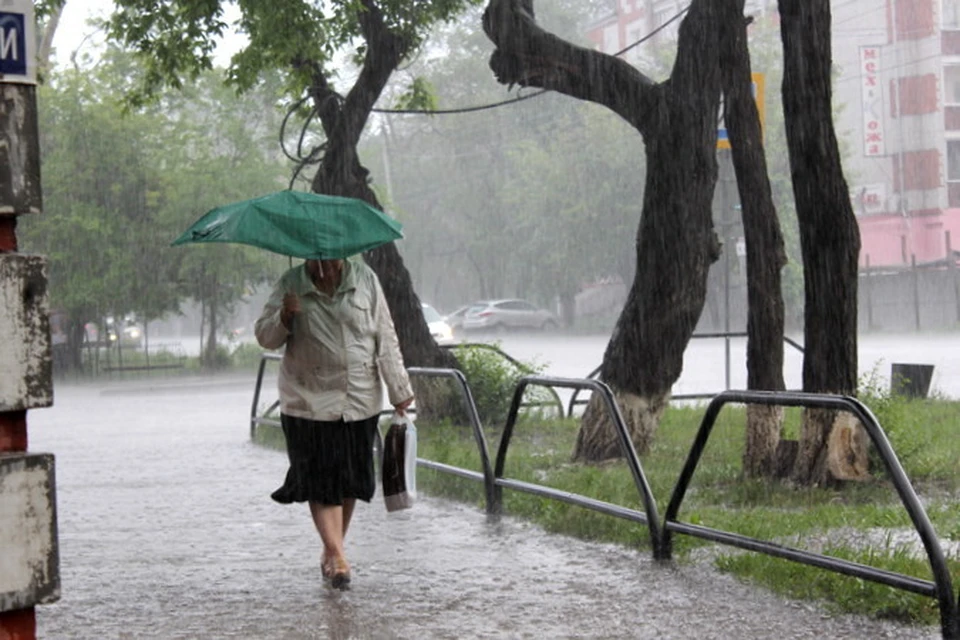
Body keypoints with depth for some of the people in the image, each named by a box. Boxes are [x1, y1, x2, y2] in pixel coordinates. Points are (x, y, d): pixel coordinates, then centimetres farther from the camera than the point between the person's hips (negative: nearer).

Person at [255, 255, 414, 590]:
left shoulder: (365, 279, 2)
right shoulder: (290, 285, -2)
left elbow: (385, 337, 5)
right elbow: (265, 337, 0)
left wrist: (399, 389, 6)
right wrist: (285, 317, -21)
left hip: (360, 400, 2)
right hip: (310, 402, -2)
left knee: (349, 480, 9)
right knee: (321, 479, -8)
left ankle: (331, 551, 24)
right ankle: (337, 556, -6)